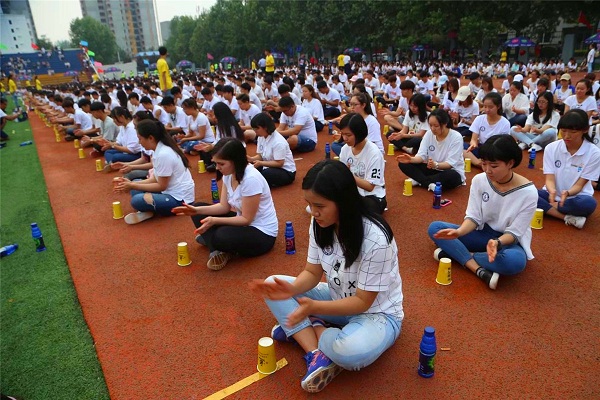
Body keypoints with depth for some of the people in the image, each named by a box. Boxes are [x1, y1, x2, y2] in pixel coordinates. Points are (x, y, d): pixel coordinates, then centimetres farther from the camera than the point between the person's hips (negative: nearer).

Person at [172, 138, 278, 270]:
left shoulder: (251, 179, -29)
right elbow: (224, 206, 2)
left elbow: (246, 219, -23)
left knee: (222, 236, -37)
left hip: (262, 234, -9)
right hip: (243, 221, 9)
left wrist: (214, 221, -29)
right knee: (198, 208, 2)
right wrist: (197, 210, -11)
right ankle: (217, 249, -11)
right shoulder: (229, 174, -3)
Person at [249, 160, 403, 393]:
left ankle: (302, 331, -8)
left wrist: (314, 307, -36)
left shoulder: (376, 239, -31)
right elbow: (312, 273, -4)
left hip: (376, 312, -6)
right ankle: (317, 353, -18)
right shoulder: (319, 225, -12)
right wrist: (292, 289, -26)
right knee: (275, 288, -9)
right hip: (337, 299, 6)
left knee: (352, 352, -38)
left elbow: (362, 302, -24)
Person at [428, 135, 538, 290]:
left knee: (515, 261, -40)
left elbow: (514, 232, -18)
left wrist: (497, 242, -39)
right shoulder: (479, 180, -11)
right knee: (435, 228, -17)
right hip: (483, 233, 3)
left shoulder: (528, 192, -20)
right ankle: (481, 271, -28)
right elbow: (473, 217, -10)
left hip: (509, 240, -3)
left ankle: (454, 252, -22)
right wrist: (459, 232, -31)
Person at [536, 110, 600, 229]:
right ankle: (568, 218, -26)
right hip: (552, 195, 2)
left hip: (576, 197, -1)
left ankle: (546, 208, -16)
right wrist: (552, 191, -35)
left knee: (588, 203, -37)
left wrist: (567, 193, -35)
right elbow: (549, 179, -11)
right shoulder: (551, 148, -7)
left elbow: (579, 185, -11)